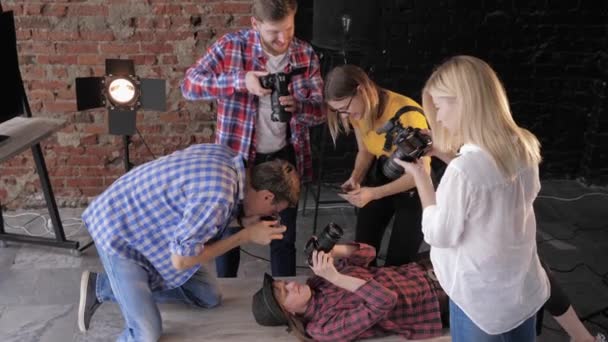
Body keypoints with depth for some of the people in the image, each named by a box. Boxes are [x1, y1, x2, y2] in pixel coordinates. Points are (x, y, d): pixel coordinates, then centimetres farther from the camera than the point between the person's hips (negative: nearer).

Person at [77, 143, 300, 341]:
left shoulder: (226, 156, -8)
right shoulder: (217, 197, -35)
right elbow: (181, 260, -23)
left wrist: (243, 220, -6)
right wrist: (245, 236, -18)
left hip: (146, 222, 9)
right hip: (119, 231, -8)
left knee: (209, 297, 11)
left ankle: (102, 288, 18)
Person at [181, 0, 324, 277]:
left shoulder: (306, 54, -3)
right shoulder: (230, 46, -11)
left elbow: (322, 109, -2)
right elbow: (189, 84, -15)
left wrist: (297, 106, -26)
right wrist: (240, 80, -28)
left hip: (284, 158, 2)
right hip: (237, 157, -2)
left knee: (284, 237, 14)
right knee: (229, 233, 14)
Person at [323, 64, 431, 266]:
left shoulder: (408, 115, -31)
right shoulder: (358, 112, -8)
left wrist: (373, 193, -32)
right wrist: (356, 178, -16)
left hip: (413, 188, -6)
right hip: (380, 177, 6)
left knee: (398, 263, 0)